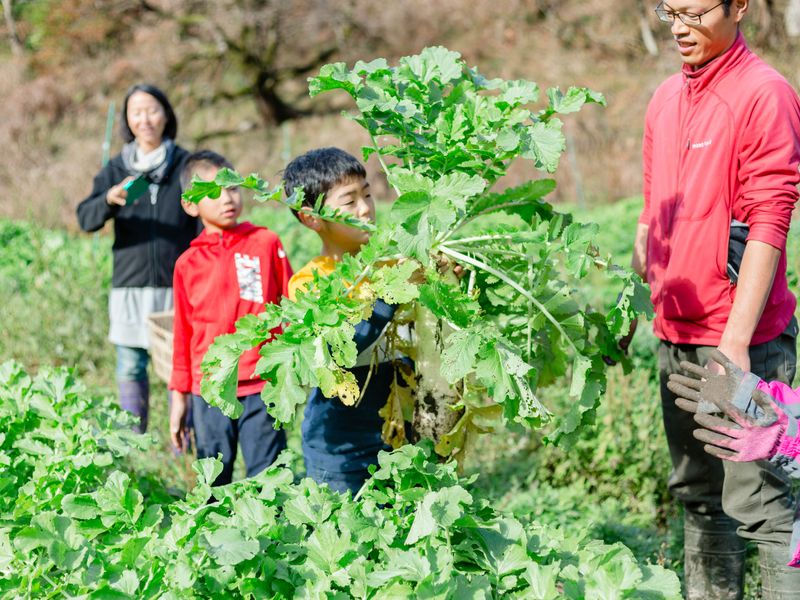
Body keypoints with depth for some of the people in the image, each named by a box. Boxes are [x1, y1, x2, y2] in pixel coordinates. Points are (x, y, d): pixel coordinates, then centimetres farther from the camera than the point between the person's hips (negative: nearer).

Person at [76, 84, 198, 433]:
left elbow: (203, 225, 5)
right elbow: (86, 218, -2)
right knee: (130, 369, 2)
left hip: (177, 286, -2)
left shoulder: (186, 165, 4)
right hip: (130, 286, 2)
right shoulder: (116, 169, 8)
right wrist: (110, 199, -23)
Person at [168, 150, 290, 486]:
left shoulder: (266, 244, 1)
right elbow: (183, 333, 12)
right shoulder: (188, 263, 6)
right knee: (213, 484, 10)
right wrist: (179, 396, 13)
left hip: (262, 386, -2)